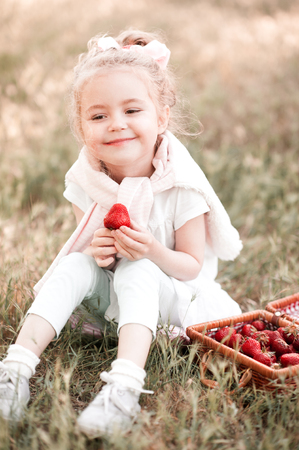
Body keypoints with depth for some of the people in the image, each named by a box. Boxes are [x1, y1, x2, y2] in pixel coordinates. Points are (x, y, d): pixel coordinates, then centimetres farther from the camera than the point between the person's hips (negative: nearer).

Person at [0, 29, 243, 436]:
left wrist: (153, 252, -34)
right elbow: (85, 242, 1)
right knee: (75, 265, -24)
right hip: (109, 293, 4)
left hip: (171, 294, -3)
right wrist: (96, 250, -24)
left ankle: (126, 383, -48)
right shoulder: (85, 180, -11)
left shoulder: (180, 185, -20)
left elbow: (192, 266, -13)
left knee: (137, 273, -33)